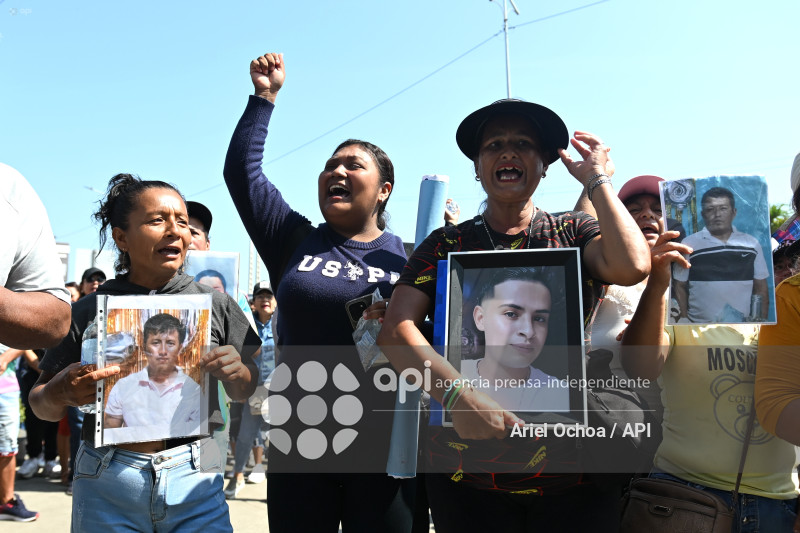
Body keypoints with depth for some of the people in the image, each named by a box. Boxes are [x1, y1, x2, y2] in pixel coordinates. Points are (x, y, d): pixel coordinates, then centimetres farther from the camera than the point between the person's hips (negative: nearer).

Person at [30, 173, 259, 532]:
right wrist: (58, 394, -15)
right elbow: (43, 406, 8)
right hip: (105, 487, 0)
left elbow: (243, 393, 10)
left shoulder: (215, 304, 2)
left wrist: (237, 373, -12)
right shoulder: (89, 311, 1)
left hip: (195, 479, 0)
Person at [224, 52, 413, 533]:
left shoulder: (408, 258, 3)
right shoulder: (294, 241, 7)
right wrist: (264, 97, 6)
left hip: (383, 449, -1)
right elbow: (241, 169, 6)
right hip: (298, 448, 2)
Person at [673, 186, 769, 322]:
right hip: (699, 322, -2)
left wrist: (762, 320, 0)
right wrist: (684, 321, -5)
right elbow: (680, 287, 2)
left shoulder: (751, 244, 6)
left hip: (742, 322, 2)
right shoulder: (689, 244, 0)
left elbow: (761, 289, 9)